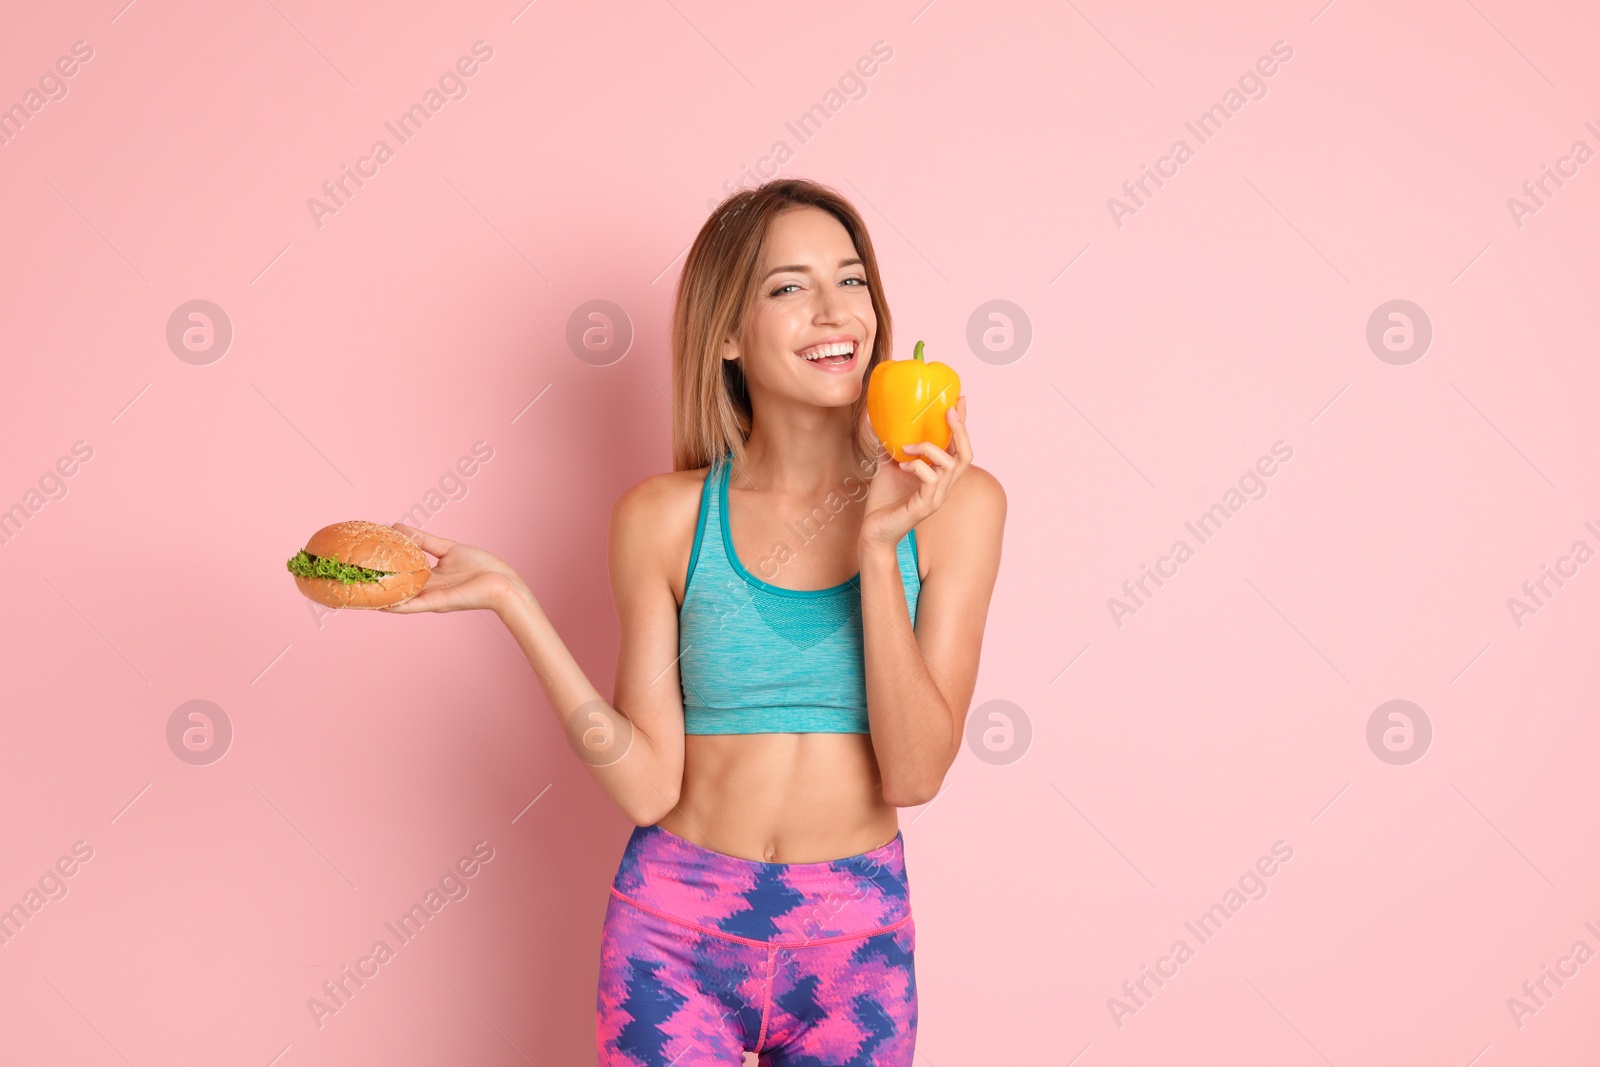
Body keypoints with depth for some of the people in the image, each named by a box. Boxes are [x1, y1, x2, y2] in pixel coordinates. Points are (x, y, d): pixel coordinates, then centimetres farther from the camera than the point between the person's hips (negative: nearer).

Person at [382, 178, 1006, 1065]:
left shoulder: (953, 502, -6)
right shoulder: (665, 518, -6)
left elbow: (914, 775, -11)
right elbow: (648, 785, -9)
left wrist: (880, 549, -20)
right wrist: (513, 603, -16)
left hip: (856, 938, 1)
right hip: (676, 931, 0)